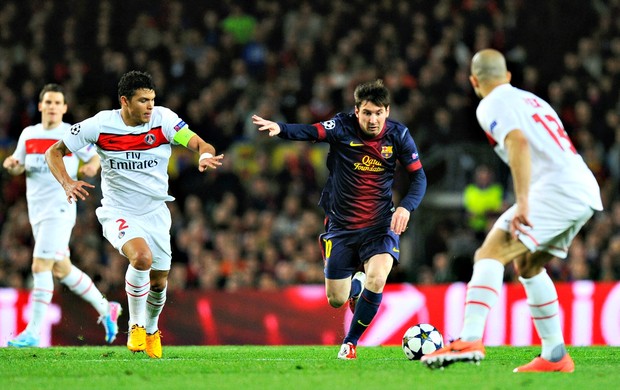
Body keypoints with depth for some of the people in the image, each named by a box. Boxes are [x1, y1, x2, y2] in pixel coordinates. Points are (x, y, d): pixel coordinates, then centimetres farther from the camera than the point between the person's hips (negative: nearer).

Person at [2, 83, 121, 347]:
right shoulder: (29, 134, 10)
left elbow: (95, 157, 2)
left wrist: (91, 166, -20)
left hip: (59, 209, -7)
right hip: (36, 210, 7)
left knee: (40, 266, -16)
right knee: (61, 269, 15)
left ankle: (33, 332, -15)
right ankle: (106, 309, 33)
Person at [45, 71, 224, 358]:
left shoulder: (163, 119, -11)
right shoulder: (100, 124, -14)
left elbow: (199, 144, -18)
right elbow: (54, 152, -4)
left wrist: (206, 155, -42)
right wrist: (67, 183, -22)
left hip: (155, 212, 3)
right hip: (118, 213, -3)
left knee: (159, 282, 9)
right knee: (142, 257, -31)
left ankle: (151, 330, 42)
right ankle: (135, 325, -9)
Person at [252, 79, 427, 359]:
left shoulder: (398, 135, -7)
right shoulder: (343, 127, -13)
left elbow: (418, 177, -2)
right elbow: (309, 132, -29)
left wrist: (406, 207, -20)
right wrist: (280, 128, -51)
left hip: (380, 223, 0)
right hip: (341, 225, 1)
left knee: (377, 278, -27)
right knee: (336, 301, 6)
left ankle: (351, 342, -5)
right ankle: (357, 286, 45)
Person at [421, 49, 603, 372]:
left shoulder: (492, 105, 1)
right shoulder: (531, 100, 28)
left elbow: (518, 142, -18)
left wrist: (523, 202, -26)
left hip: (556, 189, -9)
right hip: (585, 191, 9)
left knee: (490, 254, -17)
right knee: (527, 266, 24)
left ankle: (469, 340, -35)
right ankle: (555, 356, 22)